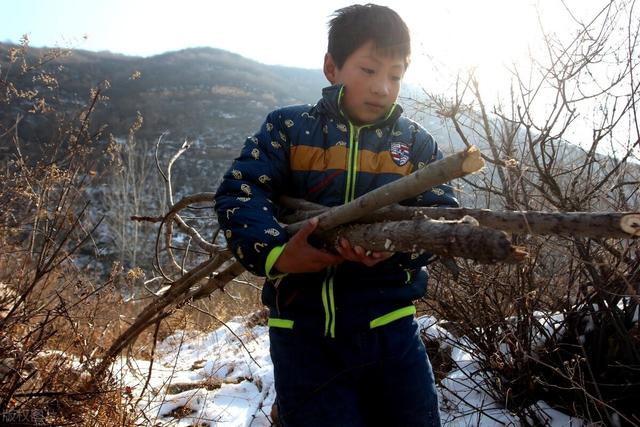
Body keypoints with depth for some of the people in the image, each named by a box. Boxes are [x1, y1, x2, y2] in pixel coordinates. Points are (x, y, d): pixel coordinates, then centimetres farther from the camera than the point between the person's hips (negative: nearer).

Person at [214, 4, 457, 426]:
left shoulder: (417, 142, 6)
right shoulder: (287, 127, 1)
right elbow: (238, 194, -8)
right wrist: (275, 252, -28)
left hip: (390, 328, 2)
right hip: (304, 333, -2)